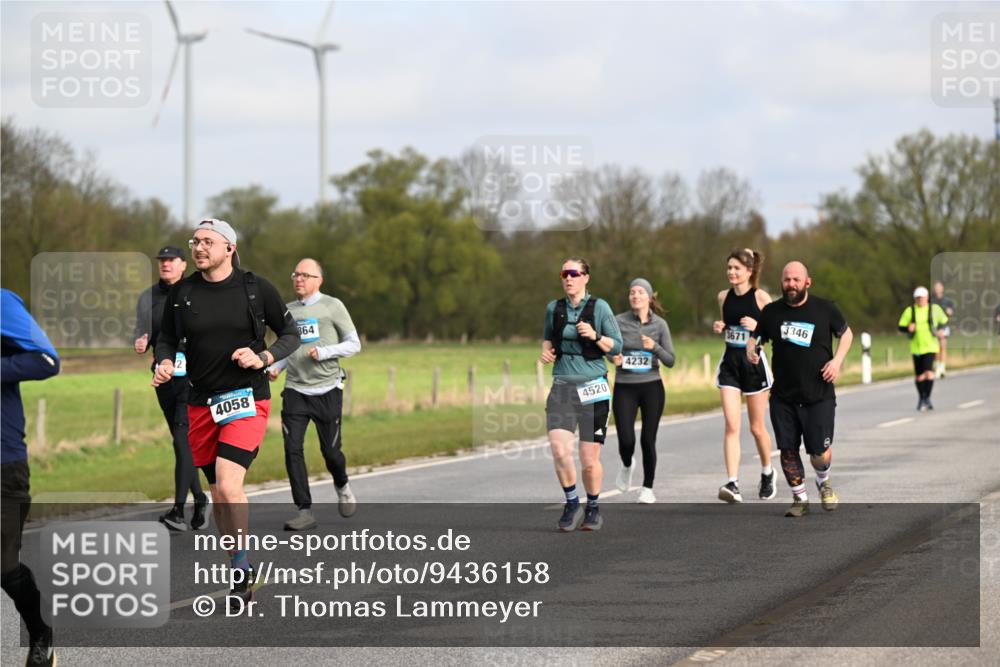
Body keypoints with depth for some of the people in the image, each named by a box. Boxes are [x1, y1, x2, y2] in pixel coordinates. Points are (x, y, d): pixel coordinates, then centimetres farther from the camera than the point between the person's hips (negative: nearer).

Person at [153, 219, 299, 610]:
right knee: (218, 493, 10)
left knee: (228, 484, -20)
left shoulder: (256, 288, -2)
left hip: (246, 400, -4)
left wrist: (262, 358, -13)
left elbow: (291, 334, 5)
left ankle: (241, 568, -7)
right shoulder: (181, 293, 4)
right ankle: (242, 575, 23)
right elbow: (167, 338, 13)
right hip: (201, 402, 4)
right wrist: (164, 363, -8)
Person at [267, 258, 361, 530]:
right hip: (295, 390, 3)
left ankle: (342, 487, 38)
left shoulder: (332, 306, -1)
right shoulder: (287, 311, 11)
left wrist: (323, 352, -14)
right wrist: (274, 367, 2)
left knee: (330, 449, 4)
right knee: (292, 449, -11)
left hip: (327, 390, -3)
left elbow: (354, 344, 0)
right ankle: (305, 511, -7)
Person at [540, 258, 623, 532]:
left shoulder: (599, 307, -2)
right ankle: (572, 504, 3)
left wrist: (595, 336, -16)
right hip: (562, 388, 2)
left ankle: (593, 507, 25)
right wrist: (546, 350, 4)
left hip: (593, 388, -2)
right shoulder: (553, 308, 7)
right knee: (559, 449, -18)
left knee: (590, 459, 1)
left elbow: (617, 346, 0)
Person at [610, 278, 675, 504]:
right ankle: (627, 464, 27)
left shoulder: (659, 324, -1)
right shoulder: (619, 321, -3)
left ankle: (647, 488, 15)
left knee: (648, 440, -2)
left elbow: (670, 361, -2)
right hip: (624, 388, 0)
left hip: (651, 387, 0)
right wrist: (613, 357, -13)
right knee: (626, 441, -10)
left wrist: (655, 347, -20)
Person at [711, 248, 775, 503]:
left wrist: (758, 326, -21)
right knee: (731, 426, -10)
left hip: (754, 363, -3)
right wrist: (719, 328, 0)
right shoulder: (724, 297, 5)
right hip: (730, 364, 3)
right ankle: (732, 484, -17)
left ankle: (767, 473, 34)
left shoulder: (761, 297, -8)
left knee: (756, 427, 9)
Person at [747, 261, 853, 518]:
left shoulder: (825, 309, -1)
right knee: (788, 450, 0)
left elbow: (846, 333, 12)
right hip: (783, 397, 2)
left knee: (820, 453, -4)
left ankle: (824, 483, 29)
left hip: (819, 397, -2)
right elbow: (756, 337, 15)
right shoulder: (771, 312, 3)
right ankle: (800, 499, 18)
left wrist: (837, 360, -4)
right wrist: (751, 349, -9)